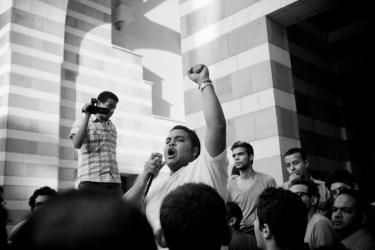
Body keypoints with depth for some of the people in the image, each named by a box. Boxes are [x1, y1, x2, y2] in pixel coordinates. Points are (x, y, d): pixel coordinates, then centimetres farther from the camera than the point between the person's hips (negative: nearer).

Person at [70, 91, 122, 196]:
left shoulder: (112, 127, 22)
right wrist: (87, 116, -6)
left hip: (113, 182, 4)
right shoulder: (81, 123, 7)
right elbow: (77, 144, -13)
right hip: (90, 181, -4)